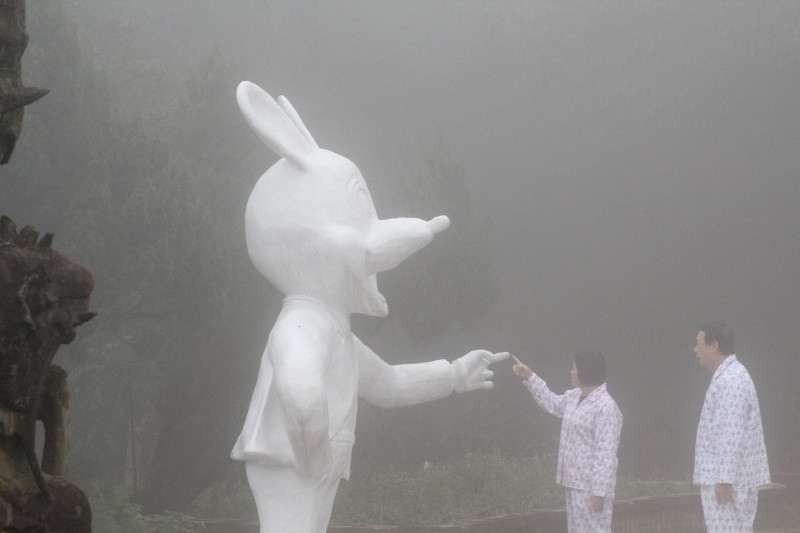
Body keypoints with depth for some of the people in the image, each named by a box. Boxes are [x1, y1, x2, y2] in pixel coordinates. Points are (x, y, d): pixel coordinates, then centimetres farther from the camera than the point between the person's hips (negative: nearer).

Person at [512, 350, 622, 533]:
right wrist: (529, 377, 30)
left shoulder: (606, 408, -21)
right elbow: (552, 403, 33)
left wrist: (599, 491, -25)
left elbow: (606, 454, -23)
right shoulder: (574, 397, 10)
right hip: (575, 482, 10)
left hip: (590, 487, -10)